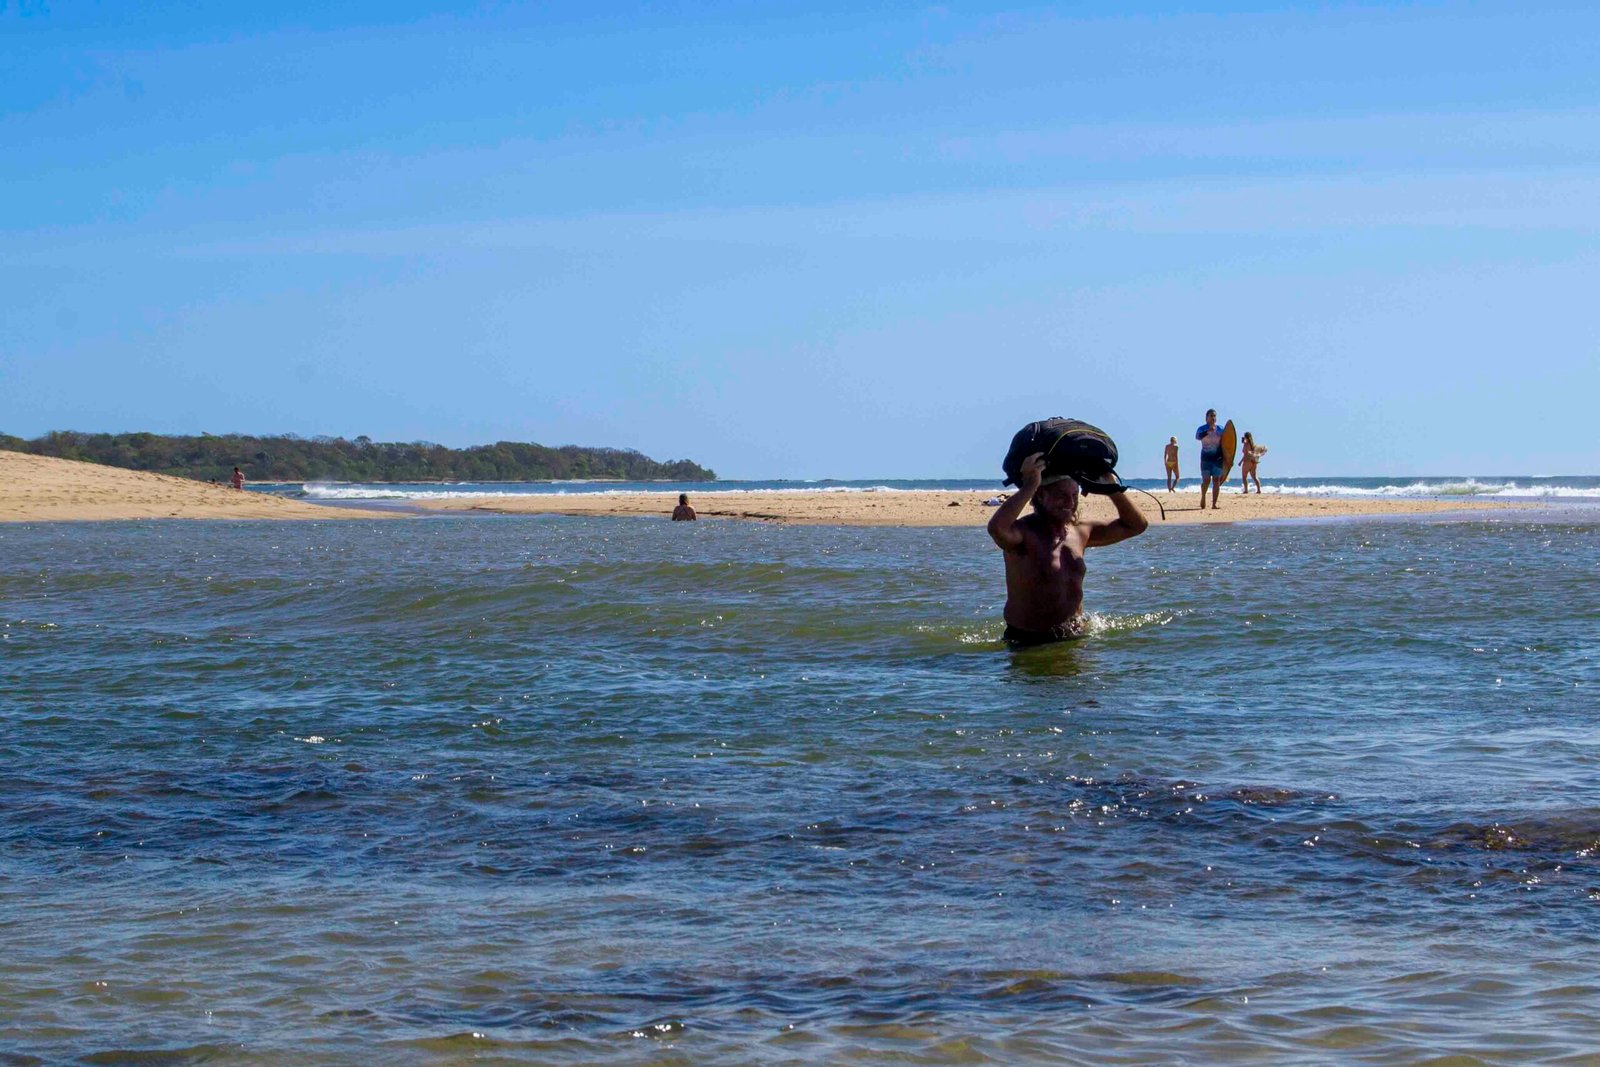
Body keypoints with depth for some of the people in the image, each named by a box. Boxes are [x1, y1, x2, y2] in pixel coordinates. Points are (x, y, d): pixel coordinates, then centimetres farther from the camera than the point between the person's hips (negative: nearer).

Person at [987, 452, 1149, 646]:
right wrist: (1029, 486, -31)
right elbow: (996, 528, -39)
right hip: (1028, 642, -6)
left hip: (1075, 638, 6)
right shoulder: (1024, 533, -13)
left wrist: (1113, 488, 5)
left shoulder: (1080, 532, 10)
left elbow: (1136, 525, 19)